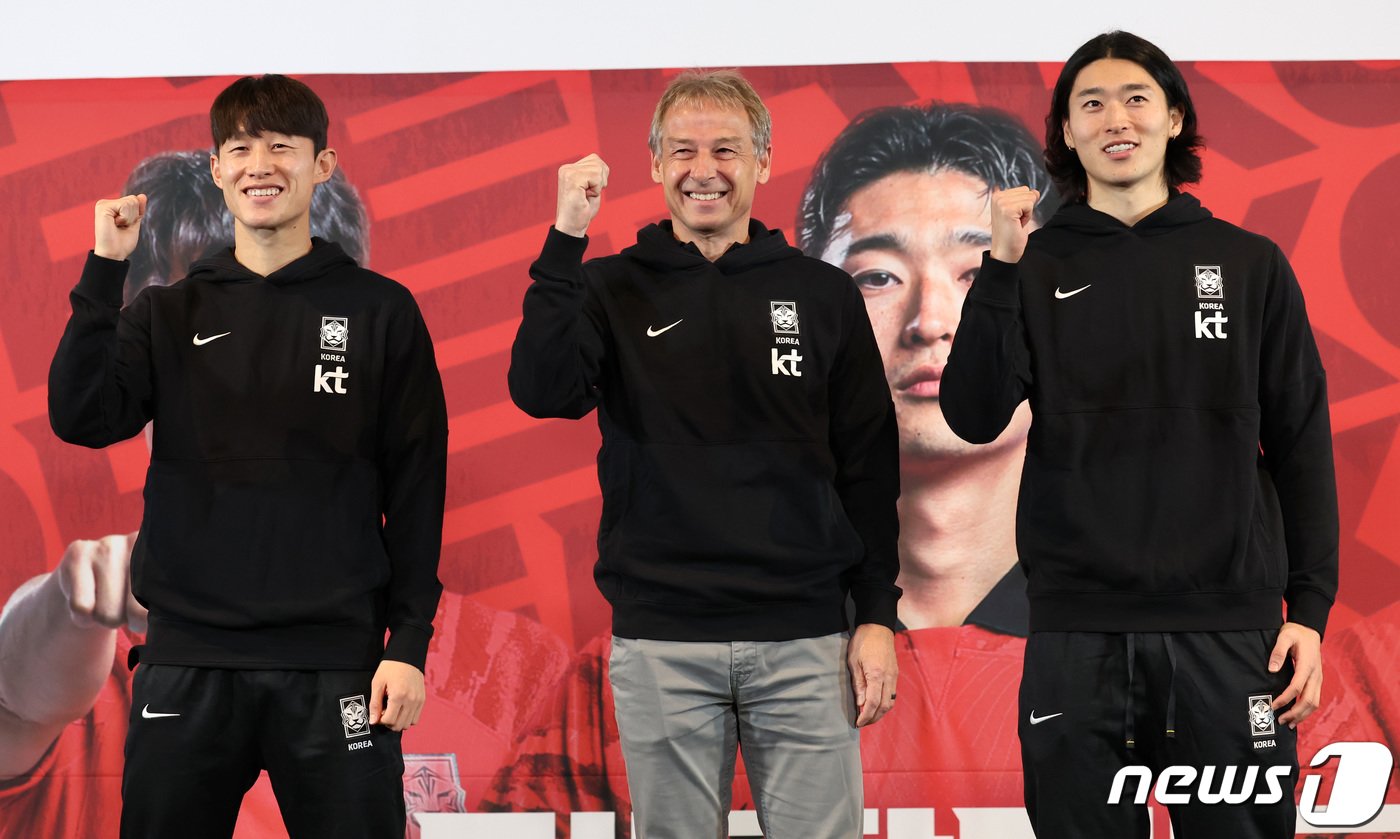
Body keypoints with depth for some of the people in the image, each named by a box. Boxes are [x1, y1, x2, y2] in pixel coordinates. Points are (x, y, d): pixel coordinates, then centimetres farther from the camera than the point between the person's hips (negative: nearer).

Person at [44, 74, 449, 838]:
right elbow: (81, 420, -6)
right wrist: (104, 272, -10)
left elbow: (415, 487, 2)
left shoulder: (380, 311, 3)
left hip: (334, 661, -2)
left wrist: (409, 640, -4)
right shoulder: (169, 314, 9)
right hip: (187, 659, 2)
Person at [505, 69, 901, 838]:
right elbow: (541, 392, -13)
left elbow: (869, 468, 8)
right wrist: (566, 239, -16)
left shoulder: (823, 295, 7)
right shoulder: (613, 290, 5)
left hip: (803, 639, 0)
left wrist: (878, 616, 2)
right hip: (660, 643, 0)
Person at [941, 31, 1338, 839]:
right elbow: (975, 418, -5)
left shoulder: (1250, 265, 7)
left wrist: (1310, 607, 0)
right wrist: (1002, 267, -13)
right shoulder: (1037, 269, 7)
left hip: (1228, 626, 0)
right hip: (1078, 633, 0)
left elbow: (1301, 446, 7)